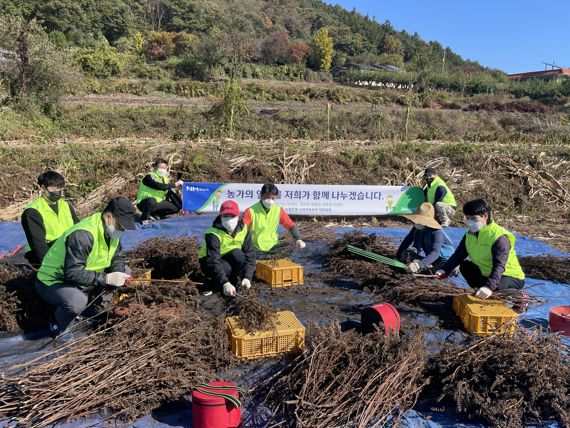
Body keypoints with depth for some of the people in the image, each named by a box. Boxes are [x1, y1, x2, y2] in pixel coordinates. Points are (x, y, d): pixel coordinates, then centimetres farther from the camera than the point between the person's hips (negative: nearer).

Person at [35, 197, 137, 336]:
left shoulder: (112, 231, -3)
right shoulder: (82, 235, -32)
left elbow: (117, 258, 5)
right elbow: (72, 273, -36)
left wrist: (119, 275, -16)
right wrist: (106, 278, -37)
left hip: (83, 281, 9)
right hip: (53, 281, -9)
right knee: (77, 302, -39)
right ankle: (59, 330, -5)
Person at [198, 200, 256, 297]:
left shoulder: (244, 230, -16)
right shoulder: (213, 234, -29)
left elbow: (250, 254, -19)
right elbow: (213, 261, -37)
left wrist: (247, 277, -32)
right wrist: (225, 283, -47)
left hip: (229, 259, 4)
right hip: (208, 261, -4)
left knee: (238, 255, -30)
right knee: (226, 268, -36)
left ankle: (233, 280, -9)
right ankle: (213, 280, -4)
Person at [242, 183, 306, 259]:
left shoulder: (279, 210, -1)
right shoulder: (251, 211, -12)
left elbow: (291, 225, 0)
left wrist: (299, 239, -14)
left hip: (273, 247, 4)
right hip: (256, 249, -3)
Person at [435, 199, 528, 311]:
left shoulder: (499, 237, -27)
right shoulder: (470, 234, -3)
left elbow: (499, 267, -36)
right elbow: (458, 255, -3)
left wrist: (489, 287, -50)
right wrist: (444, 270, -19)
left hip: (510, 276, -7)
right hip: (486, 273, 7)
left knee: (494, 287, -35)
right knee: (465, 266, -9)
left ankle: (520, 296, -6)